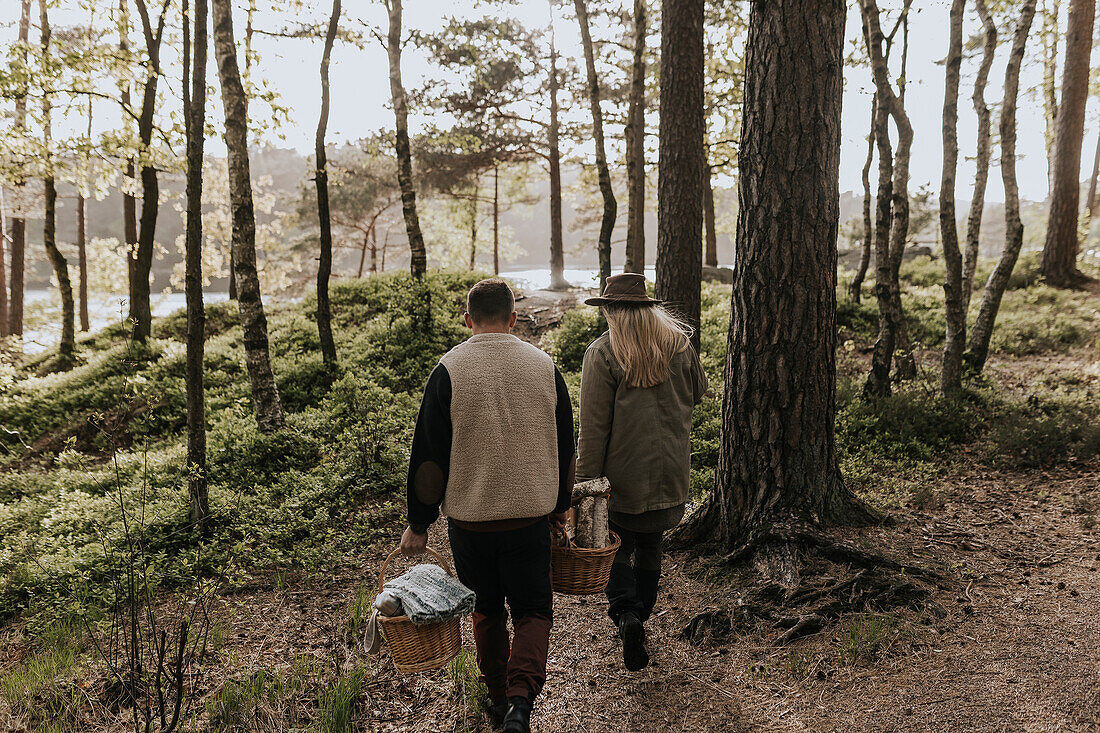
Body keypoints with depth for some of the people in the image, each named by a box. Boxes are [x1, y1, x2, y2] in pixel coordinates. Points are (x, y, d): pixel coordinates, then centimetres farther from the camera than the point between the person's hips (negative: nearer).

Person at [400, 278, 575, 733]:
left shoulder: (449, 369, -9)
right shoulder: (543, 366, 0)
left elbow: (428, 453, -7)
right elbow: (565, 445, 9)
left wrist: (418, 524, 2)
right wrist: (559, 506, 22)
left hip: (469, 517, -1)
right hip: (530, 516, 1)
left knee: (486, 612, 18)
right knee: (532, 610, 12)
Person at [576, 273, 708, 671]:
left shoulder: (603, 352, -12)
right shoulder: (680, 344, 1)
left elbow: (593, 427, -14)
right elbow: (697, 392, 19)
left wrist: (586, 481, -10)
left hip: (624, 473, -4)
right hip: (672, 472, 4)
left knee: (618, 547, 10)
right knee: (650, 546, 19)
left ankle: (625, 613, -9)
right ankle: (639, 612, 29)